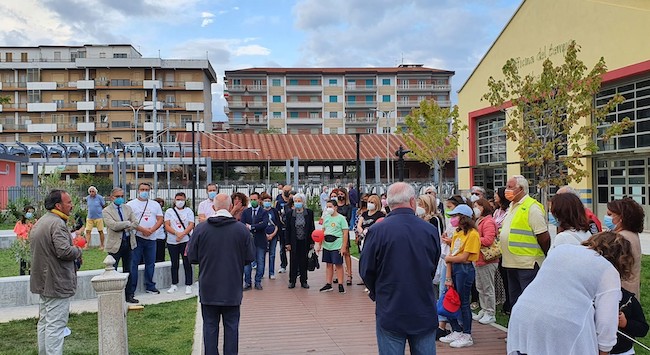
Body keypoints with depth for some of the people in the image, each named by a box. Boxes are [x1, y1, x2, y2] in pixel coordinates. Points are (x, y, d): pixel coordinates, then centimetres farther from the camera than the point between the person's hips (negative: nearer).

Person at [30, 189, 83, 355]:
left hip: (42, 282, 10)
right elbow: (64, 251, -31)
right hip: (57, 283, -10)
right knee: (56, 324, -5)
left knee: (44, 322, 19)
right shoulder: (57, 224, -20)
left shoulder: (39, 223, 13)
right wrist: (78, 251, -10)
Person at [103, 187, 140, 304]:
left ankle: (128, 295, 22)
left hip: (128, 242, 5)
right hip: (115, 244, -5)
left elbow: (135, 223, 1)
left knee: (128, 271, 12)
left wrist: (123, 227, -12)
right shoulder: (106, 211, -4)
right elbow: (113, 225, -19)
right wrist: (128, 223, -11)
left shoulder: (128, 208, 11)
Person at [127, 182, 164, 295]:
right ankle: (131, 289, 2)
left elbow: (160, 219, 8)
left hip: (151, 238, 4)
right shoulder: (131, 204, 1)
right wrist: (142, 230, -16)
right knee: (133, 263, -3)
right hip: (136, 238, -4)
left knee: (150, 263, 9)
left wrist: (151, 230, -9)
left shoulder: (155, 204, 14)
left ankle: (149, 286, 19)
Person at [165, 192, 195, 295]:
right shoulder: (169, 211, 9)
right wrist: (177, 233, -17)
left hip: (186, 241, -1)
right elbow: (167, 226, -1)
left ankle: (188, 285, 3)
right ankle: (174, 285, 20)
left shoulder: (188, 211, 7)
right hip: (172, 241, 1)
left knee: (187, 263, -2)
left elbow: (191, 225, -3)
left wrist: (182, 234, -18)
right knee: (174, 264, 9)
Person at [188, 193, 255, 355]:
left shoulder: (200, 228, -9)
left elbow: (192, 257, -4)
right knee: (231, 325, 11)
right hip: (232, 288, 0)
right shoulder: (242, 229, -9)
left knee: (210, 325, 12)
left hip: (208, 288, 0)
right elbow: (250, 258, -4)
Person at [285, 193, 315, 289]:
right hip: (294, 242, 0)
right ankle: (292, 281, 15)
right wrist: (288, 243, -2)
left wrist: (312, 242, -1)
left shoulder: (309, 213, -1)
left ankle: (303, 281, 18)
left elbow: (312, 228, 2)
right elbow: (288, 229, 2)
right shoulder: (290, 214, -1)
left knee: (304, 262, 8)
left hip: (305, 242, 0)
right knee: (293, 262, 4)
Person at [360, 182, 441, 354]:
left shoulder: (377, 230, -14)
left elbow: (366, 271, -4)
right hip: (425, 313, 3)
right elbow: (434, 269, 9)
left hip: (390, 313, -2)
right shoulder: (430, 230, -5)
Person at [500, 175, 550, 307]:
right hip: (511, 263, 9)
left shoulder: (532, 207, -13)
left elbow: (544, 237, -15)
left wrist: (548, 259, -7)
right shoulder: (513, 206, 16)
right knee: (514, 300, 17)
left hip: (527, 265, -9)